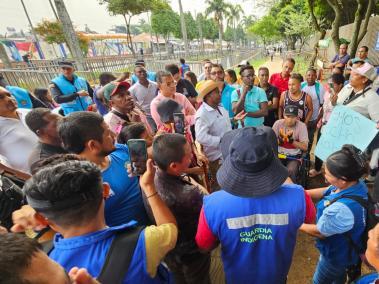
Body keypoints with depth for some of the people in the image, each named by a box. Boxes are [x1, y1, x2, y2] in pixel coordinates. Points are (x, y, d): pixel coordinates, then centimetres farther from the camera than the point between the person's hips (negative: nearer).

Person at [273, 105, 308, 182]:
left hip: (294, 156, -1)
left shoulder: (301, 126, -7)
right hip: (279, 154, 2)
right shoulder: (278, 123, -3)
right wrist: (279, 140, -23)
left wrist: (291, 140, -26)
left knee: (291, 171, -29)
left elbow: (305, 147, -10)